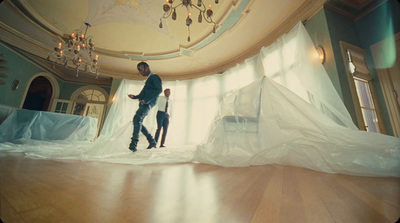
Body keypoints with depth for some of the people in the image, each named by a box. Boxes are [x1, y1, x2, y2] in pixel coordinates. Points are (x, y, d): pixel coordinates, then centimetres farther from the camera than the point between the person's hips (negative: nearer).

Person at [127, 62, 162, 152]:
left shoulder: (154, 77, -1)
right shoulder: (148, 79, 27)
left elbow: (159, 89, -17)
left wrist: (146, 100, -23)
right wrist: (134, 97, 16)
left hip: (148, 103, -10)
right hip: (144, 103, 10)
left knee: (137, 118, -24)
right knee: (138, 122, 9)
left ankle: (134, 144, -24)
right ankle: (152, 141, 15)